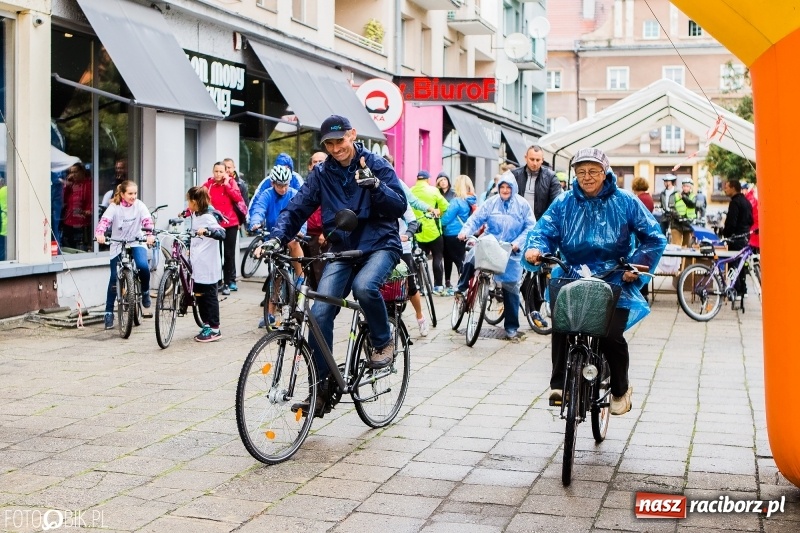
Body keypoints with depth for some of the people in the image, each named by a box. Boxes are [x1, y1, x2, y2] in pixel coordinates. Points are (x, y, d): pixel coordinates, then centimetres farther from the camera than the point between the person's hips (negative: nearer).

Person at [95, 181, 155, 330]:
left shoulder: (139, 205, -6)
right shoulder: (114, 207, -10)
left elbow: (147, 220, -19)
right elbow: (104, 220, -23)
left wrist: (150, 235, -39)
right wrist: (100, 234, -44)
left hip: (136, 243, 0)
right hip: (118, 246, 0)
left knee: (143, 266, -29)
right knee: (114, 278, -1)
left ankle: (145, 292, 1)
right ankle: (109, 312, 10)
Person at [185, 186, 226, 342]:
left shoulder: (208, 217, -15)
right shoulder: (194, 216, 12)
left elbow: (221, 234, -27)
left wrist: (206, 231, -40)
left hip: (207, 265, -9)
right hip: (197, 264, 9)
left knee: (209, 296, -2)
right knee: (199, 295, 14)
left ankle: (214, 329, 6)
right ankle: (206, 325, 25)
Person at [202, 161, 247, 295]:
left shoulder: (231, 182, 1)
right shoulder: (208, 184, -1)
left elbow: (238, 198, -13)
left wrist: (226, 184, -14)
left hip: (230, 224, 0)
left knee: (229, 254, 4)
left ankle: (228, 282, 12)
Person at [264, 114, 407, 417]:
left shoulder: (375, 165, -3)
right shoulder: (322, 174, 6)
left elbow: (399, 207, -10)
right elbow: (298, 208, 0)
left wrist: (374, 184, -27)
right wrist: (278, 238, -18)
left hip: (379, 245, -3)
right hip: (342, 250, 3)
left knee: (364, 286, -36)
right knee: (320, 314, -12)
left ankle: (383, 341, -7)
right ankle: (322, 389, -1)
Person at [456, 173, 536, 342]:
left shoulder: (522, 205, -2)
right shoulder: (491, 203, 1)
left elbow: (530, 227, -5)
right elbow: (476, 218, -3)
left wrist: (518, 242, -19)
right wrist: (465, 231, -21)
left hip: (511, 253, -1)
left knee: (511, 290, 3)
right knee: (470, 261, -26)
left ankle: (511, 328, 12)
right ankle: (461, 289, 3)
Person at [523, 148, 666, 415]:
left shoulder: (625, 202, 2)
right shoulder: (564, 203, 7)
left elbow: (654, 238, 3)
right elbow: (544, 230, -1)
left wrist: (638, 264, -13)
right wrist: (535, 248, -24)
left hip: (615, 282, -2)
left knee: (611, 336, -13)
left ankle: (621, 390, 14)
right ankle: (559, 383, -10)